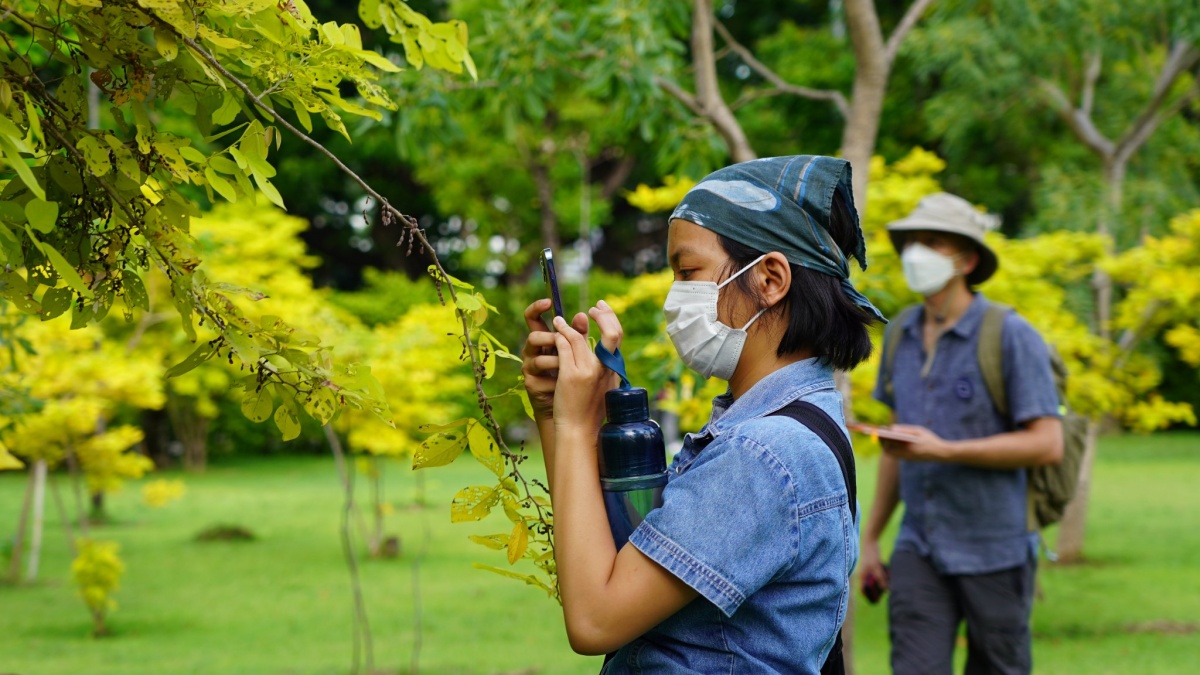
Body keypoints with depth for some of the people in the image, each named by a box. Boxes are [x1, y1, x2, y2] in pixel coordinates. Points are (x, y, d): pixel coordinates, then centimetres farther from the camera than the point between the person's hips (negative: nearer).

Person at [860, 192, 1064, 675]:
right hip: (920, 549, 4)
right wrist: (871, 537, 18)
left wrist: (944, 451, -22)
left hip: (995, 550, -4)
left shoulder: (1011, 337, -10)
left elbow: (1048, 444, -15)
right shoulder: (902, 335, 9)